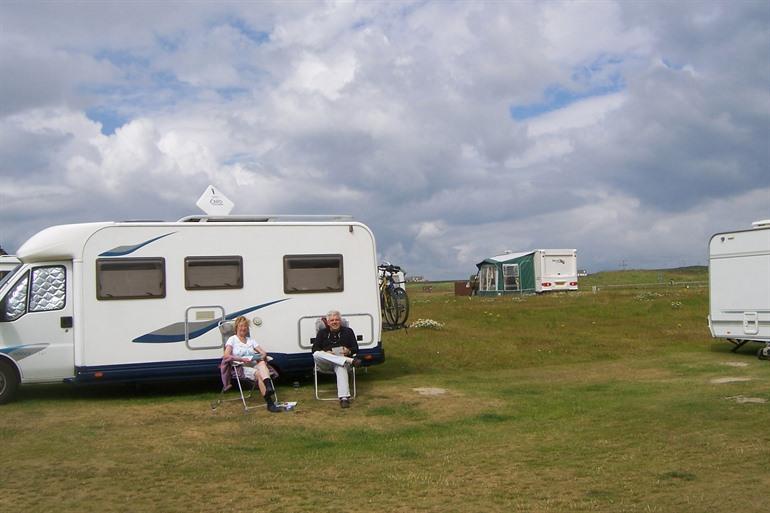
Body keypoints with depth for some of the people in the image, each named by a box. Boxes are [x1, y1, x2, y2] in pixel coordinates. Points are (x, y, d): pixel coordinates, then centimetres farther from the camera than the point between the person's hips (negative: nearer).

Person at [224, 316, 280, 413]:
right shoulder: (232, 340, 11)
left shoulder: (251, 340, 25)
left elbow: (263, 353, 19)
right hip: (242, 368, -4)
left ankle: (269, 387, -61)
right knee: (258, 374, -35)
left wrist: (262, 357, -7)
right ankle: (270, 403, -47)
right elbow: (226, 356, -5)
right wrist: (242, 359, -17)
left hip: (255, 365, 4)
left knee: (262, 364, -35)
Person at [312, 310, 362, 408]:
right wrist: (326, 353, -13)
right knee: (316, 355, -35)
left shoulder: (348, 331, 16)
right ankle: (351, 360, -38)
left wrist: (349, 351, -12)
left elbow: (356, 349, 13)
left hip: (342, 361, -1)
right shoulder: (322, 333, 16)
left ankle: (344, 397, -53)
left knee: (341, 368, -40)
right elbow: (314, 349, 8)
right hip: (325, 364, 1)